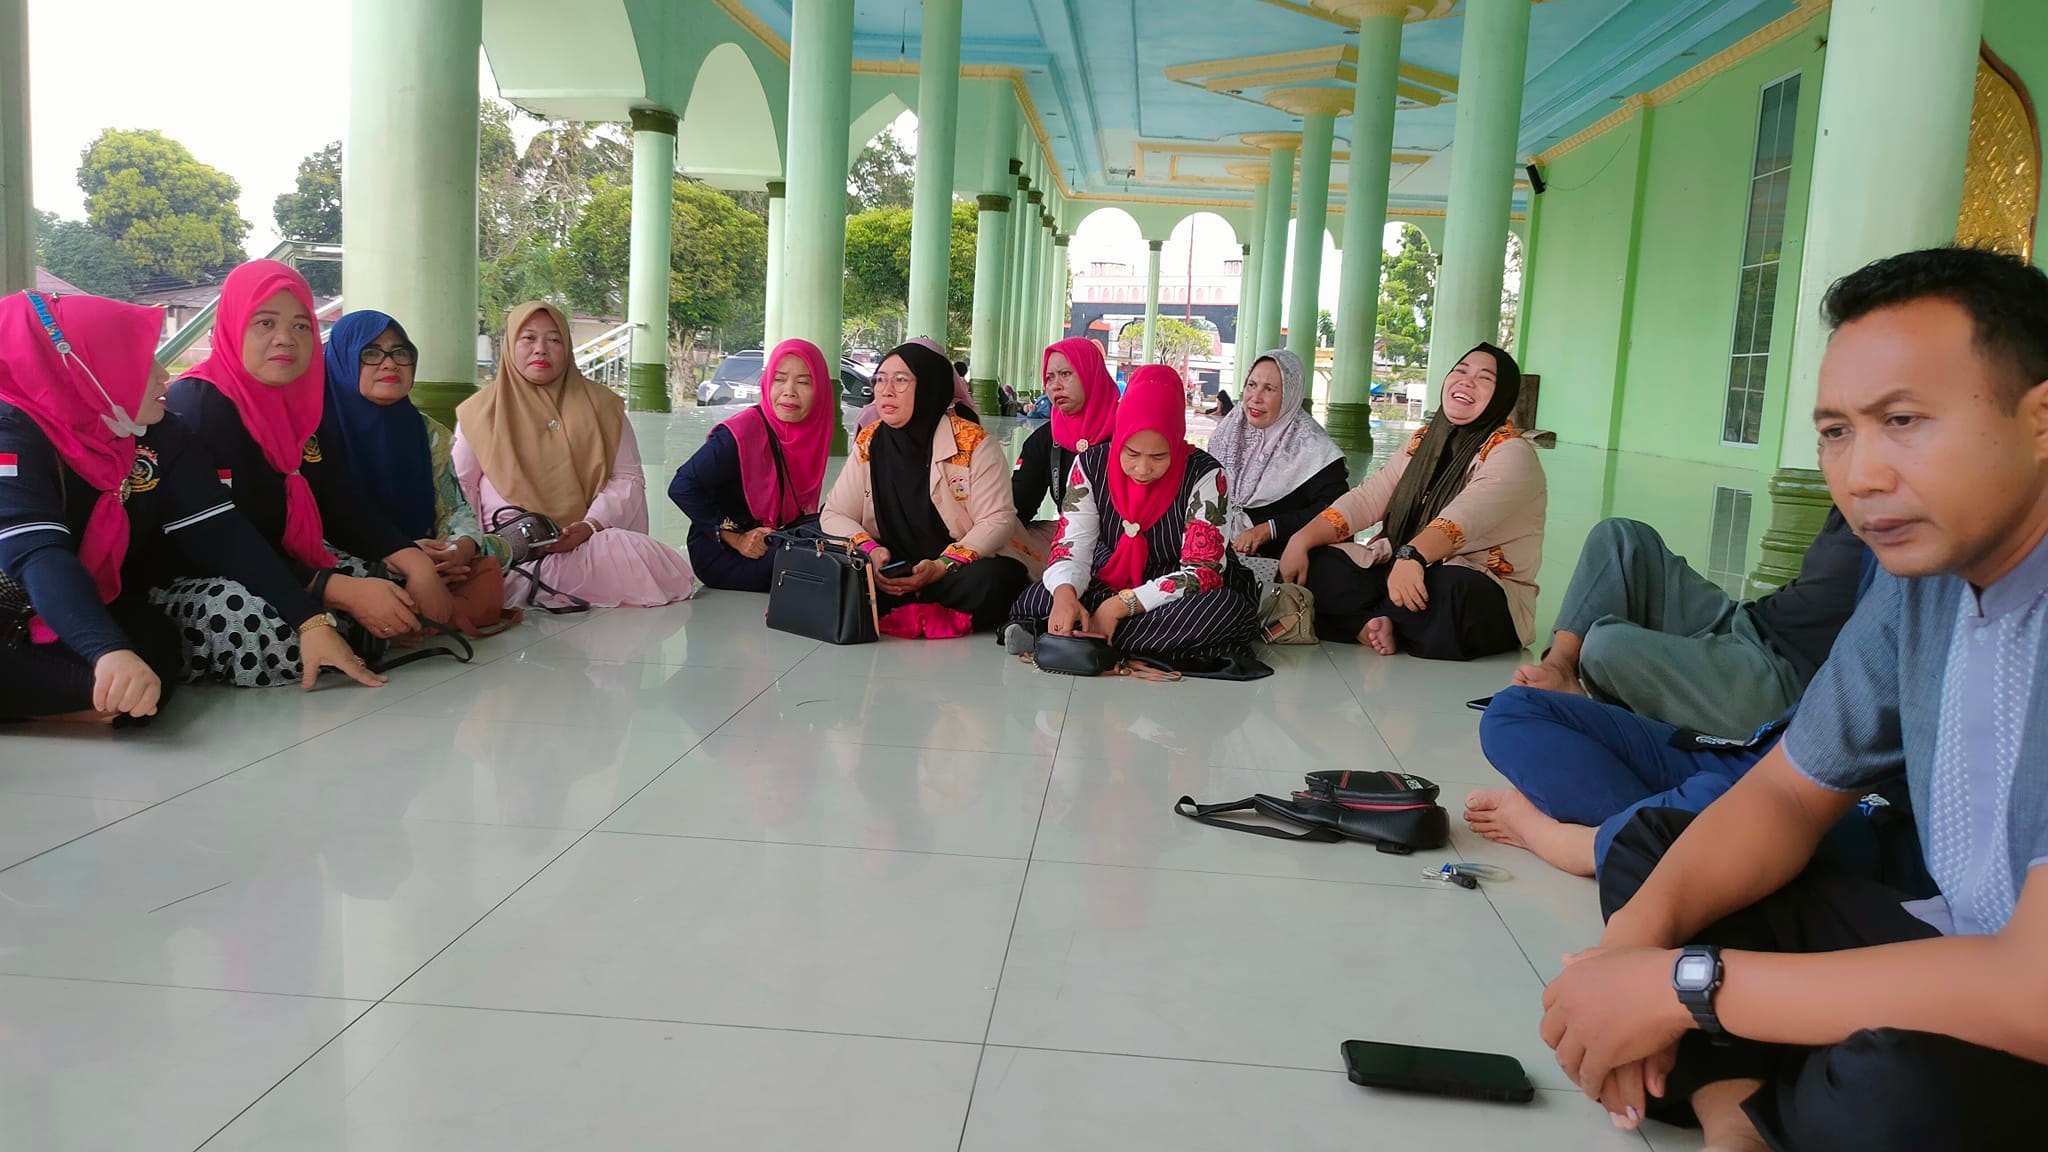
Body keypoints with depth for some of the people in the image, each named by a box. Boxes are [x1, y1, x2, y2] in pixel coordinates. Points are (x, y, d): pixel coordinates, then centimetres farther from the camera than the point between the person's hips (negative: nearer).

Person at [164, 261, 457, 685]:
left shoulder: (301, 401, 6)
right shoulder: (195, 405, -17)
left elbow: (343, 503, 3)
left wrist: (415, 562, -16)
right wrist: (341, 592, -32)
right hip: (189, 581, -7)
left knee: (402, 589, -4)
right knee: (263, 625, -38)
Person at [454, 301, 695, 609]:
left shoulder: (601, 405, 13)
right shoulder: (480, 412, 13)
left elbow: (628, 478, 7)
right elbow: (459, 489, 13)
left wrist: (590, 526, -11)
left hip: (588, 542, 3)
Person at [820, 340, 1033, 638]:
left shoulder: (972, 442, -10)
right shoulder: (868, 443, 3)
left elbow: (998, 520, -12)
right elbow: (834, 514, 5)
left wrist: (942, 566, -25)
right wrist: (870, 550, -16)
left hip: (966, 567, -3)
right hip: (897, 568, 4)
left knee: (988, 582, -37)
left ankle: (896, 615, -18)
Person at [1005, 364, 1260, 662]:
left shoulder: (1204, 475, -16)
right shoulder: (1091, 464, -7)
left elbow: (1201, 571, -21)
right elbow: (1072, 545, -10)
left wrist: (1119, 605, -33)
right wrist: (1064, 594, -35)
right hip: (1106, 589, 1)